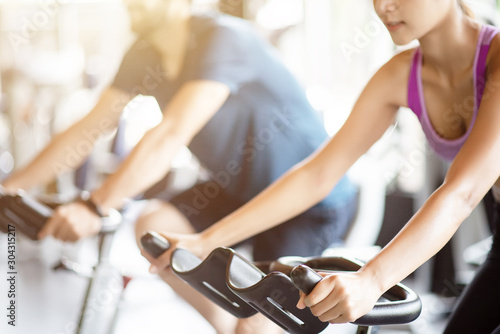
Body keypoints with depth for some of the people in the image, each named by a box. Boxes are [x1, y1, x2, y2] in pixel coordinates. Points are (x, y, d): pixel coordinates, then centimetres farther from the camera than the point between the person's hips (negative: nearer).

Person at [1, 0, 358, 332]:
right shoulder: (146, 54, -3)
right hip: (243, 189, 7)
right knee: (154, 226, -12)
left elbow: (171, 135, -36)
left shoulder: (224, 38, -27)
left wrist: (95, 206, -41)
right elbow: (90, 127, 0)